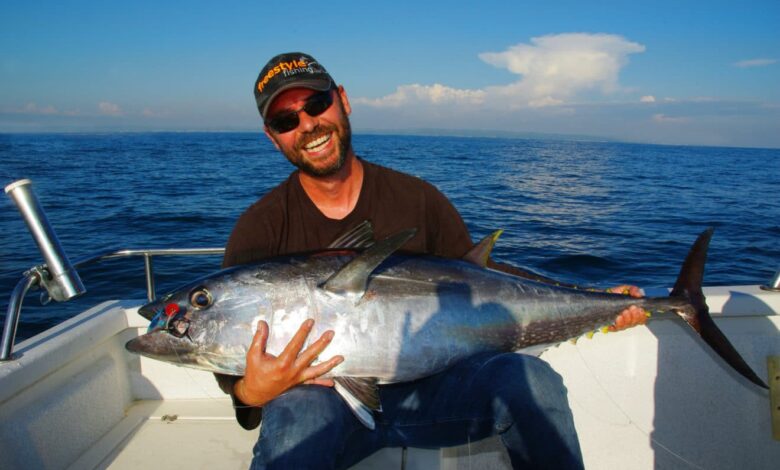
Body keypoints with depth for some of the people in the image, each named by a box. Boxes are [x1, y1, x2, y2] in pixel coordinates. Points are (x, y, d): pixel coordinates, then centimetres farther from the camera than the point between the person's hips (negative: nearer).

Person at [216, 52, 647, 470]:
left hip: (425, 384, 3)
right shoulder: (259, 229, -4)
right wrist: (250, 391, -27)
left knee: (531, 379, -21)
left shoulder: (416, 199, 0)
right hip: (323, 393, -2)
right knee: (297, 414, -37)